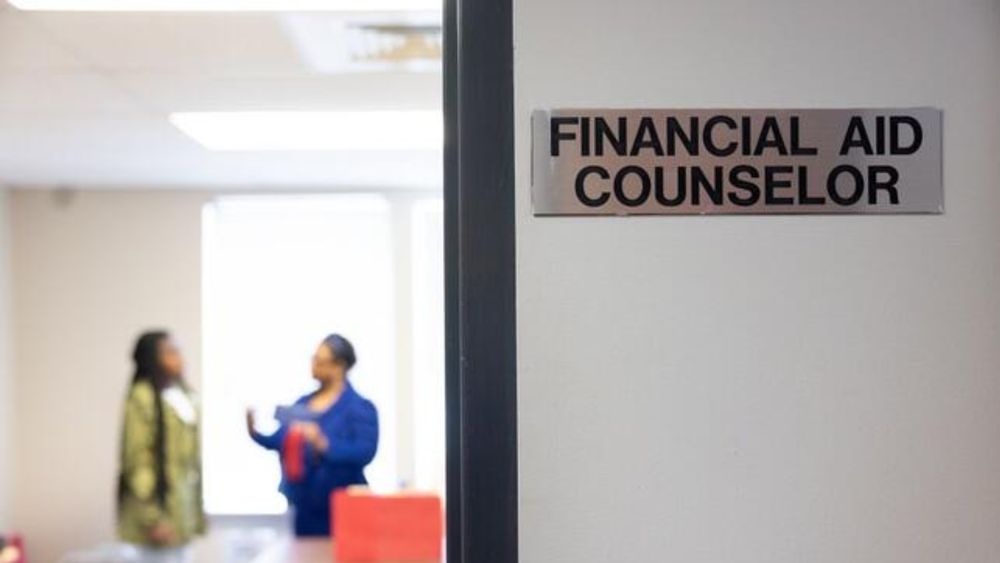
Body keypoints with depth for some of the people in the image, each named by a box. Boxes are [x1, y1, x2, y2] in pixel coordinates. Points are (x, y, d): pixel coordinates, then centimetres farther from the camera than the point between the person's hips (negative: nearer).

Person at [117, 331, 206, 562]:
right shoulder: (142, 397, -14)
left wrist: (196, 511, 13)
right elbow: (137, 461, -16)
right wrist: (152, 517, -19)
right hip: (160, 504, -8)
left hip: (181, 506, 8)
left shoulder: (181, 397, 11)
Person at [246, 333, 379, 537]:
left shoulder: (359, 407, -8)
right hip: (303, 505, 7)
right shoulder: (303, 404, 14)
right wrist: (256, 433, -5)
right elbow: (281, 441, 14)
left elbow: (365, 452, -21)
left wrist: (324, 445, -33)